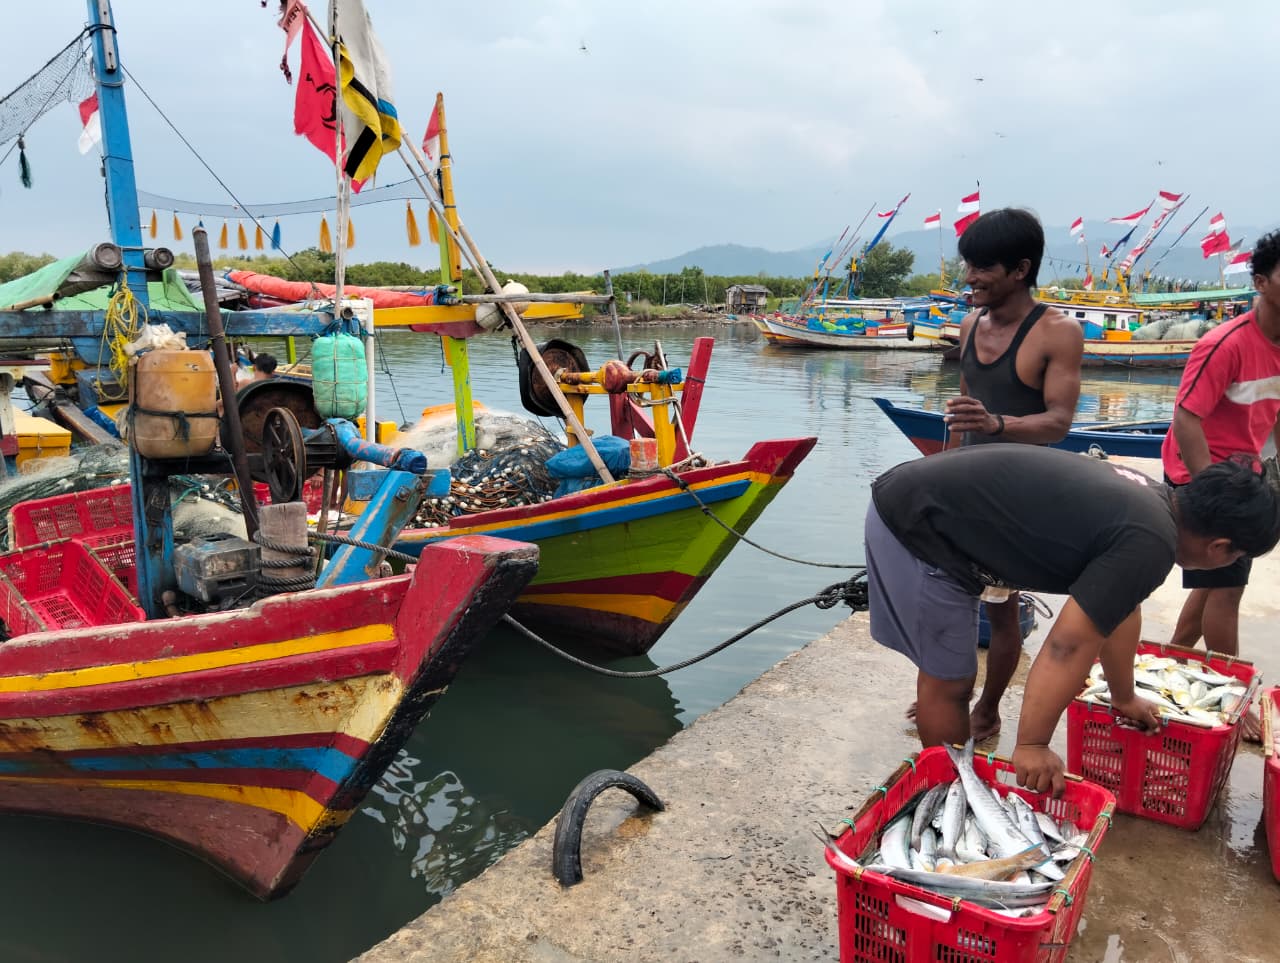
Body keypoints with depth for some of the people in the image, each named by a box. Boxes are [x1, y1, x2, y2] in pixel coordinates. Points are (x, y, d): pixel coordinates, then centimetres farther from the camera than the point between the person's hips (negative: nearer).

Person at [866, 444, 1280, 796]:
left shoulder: (1149, 497, 11)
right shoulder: (1150, 543, -18)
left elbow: (1120, 607, 22)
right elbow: (1070, 644, -20)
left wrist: (1124, 698, 33)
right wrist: (1031, 747, -12)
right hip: (917, 528, -10)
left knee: (943, 673, 21)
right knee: (949, 683, 4)